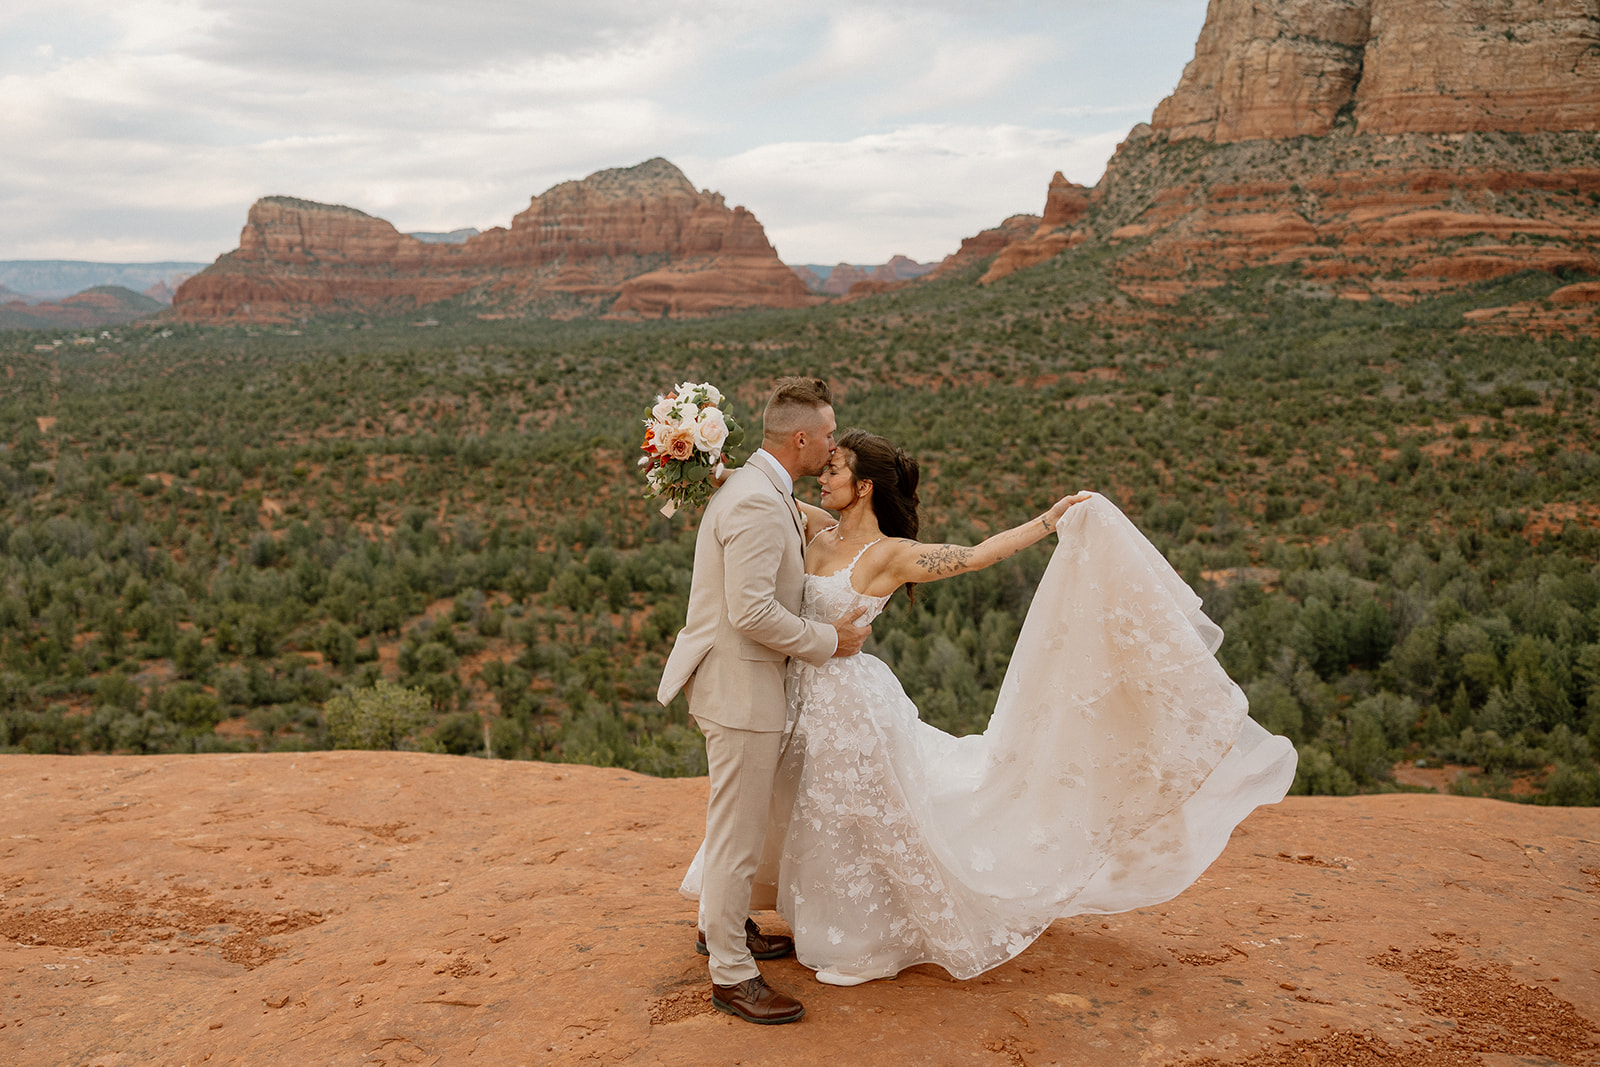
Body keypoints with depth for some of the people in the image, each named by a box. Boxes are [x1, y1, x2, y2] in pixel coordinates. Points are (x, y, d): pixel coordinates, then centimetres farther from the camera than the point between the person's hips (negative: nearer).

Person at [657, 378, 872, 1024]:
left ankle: (722, 926, 43)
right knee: (738, 832, 1)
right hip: (741, 686, -11)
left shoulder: (763, 490, 10)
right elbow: (752, 613, -27)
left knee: (738, 821, 25)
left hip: (743, 678, 11)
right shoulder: (757, 504, -24)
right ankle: (731, 976, 14)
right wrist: (829, 641, -15)